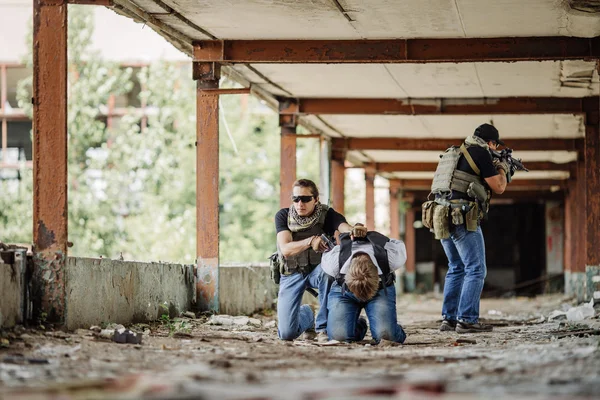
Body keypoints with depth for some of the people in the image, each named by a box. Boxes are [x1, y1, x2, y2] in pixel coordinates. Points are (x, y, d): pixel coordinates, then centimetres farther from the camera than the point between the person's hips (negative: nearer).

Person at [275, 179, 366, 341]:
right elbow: (285, 249, -25)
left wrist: (355, 230, -59)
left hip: (318, 270, -1)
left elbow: (344, 227, -33)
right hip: (292, 273, 1)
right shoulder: (283, 216, -12)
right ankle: (306, 316, 27)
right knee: (287, 333, -12)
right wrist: (310, 241, -44)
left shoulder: (327, 215, -13)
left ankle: (324, 327, -24)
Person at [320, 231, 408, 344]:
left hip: (380, 291, -1)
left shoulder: (392, 257, -38)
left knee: (385, 334, -26)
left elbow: (399, 245, -10)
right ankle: (359, 326, 17)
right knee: (339, 335, -21)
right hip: (343, 291, 1)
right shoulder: (332, 261, -37)